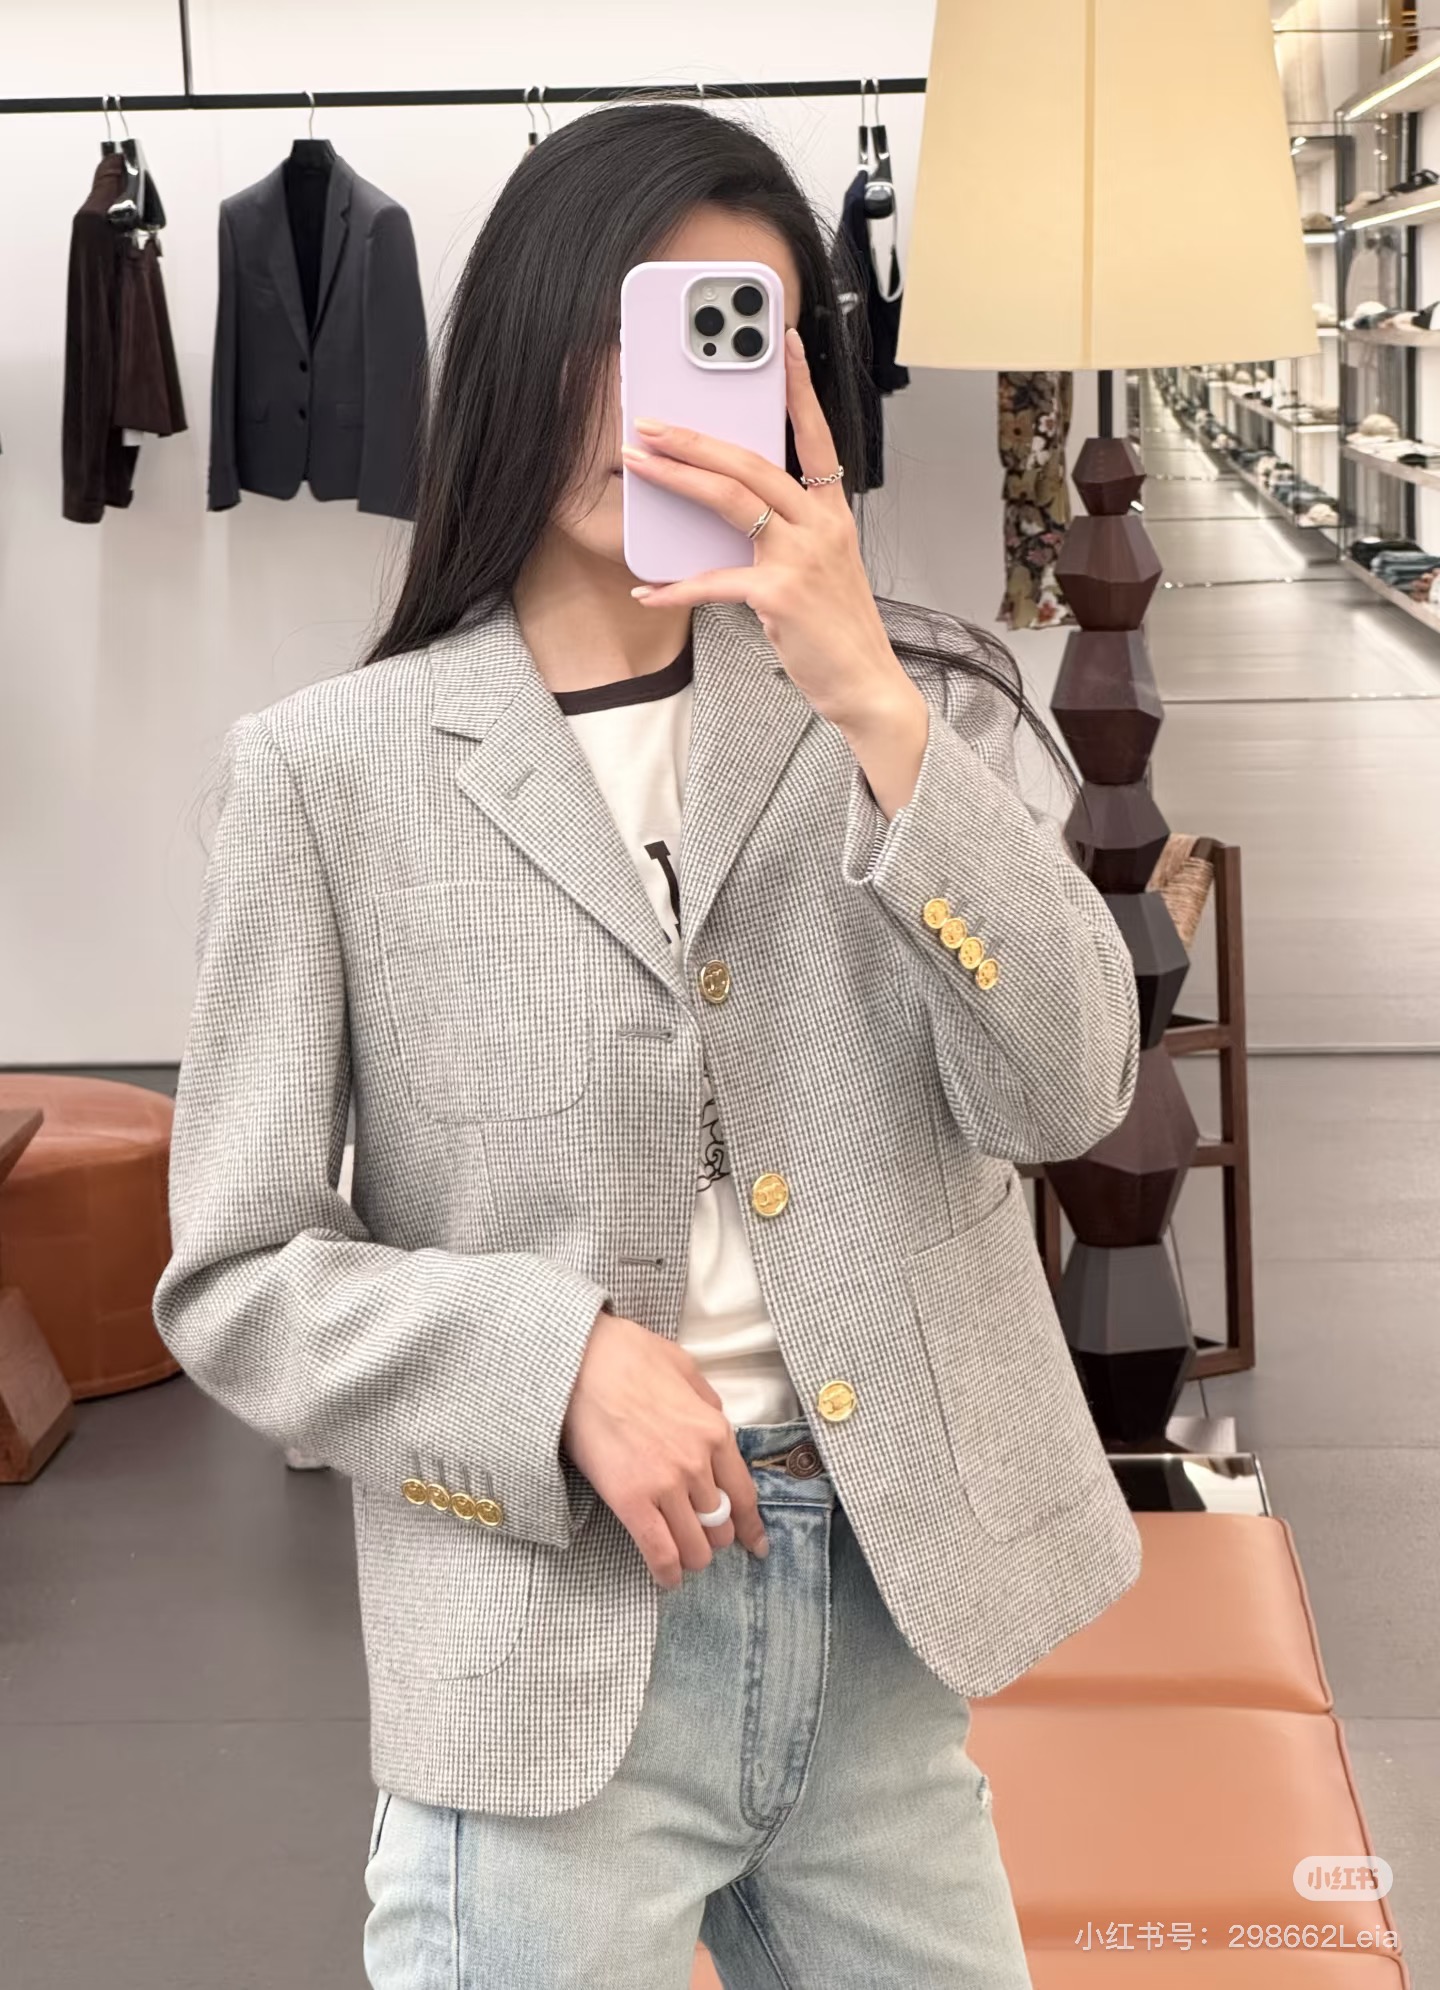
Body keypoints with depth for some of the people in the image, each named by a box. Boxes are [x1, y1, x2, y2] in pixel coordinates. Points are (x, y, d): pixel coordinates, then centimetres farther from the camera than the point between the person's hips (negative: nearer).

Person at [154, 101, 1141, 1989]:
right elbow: (233, 1276, -3)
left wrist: (870, 699, -19)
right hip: (552, 1655, -3)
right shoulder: (332, 766, -5)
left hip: (888, 1619, 3)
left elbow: (1063, 1093, -10)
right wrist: (562, 1358, -18)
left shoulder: (894, 707, 3)